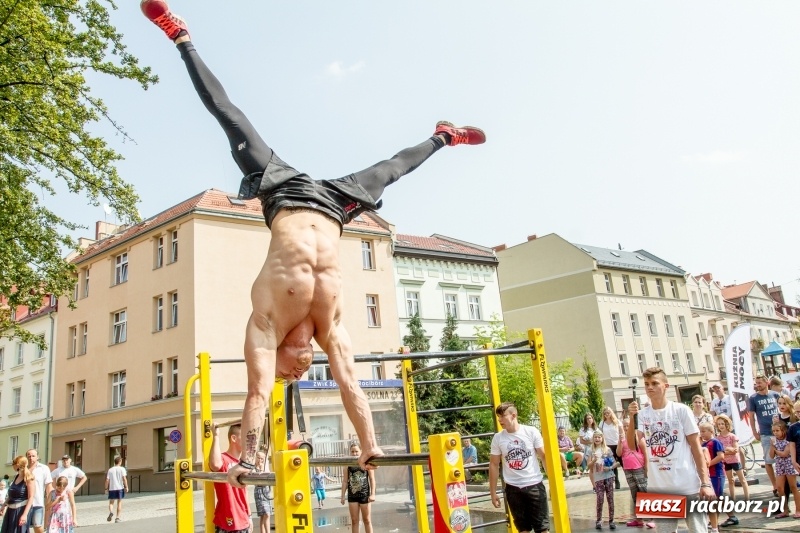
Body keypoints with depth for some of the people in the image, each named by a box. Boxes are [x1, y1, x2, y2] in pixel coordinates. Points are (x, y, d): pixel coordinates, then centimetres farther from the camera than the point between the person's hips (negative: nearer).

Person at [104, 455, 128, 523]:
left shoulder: (110, 470, 5)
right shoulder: (122, 469, -2)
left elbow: (107, 480, 2)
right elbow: (124, 478, -11)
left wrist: (106, 488, 12)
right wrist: (126, 487, -6)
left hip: (112, 488, 2)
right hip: (120, 488, -1)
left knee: (111, 502, 12)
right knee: (119, 503, 8)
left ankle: (111, 512, -17)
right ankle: (118, 518, 8)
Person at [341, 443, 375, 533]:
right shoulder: (348, 464, 5)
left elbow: (372, 479, -2)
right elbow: (345, 481, 7)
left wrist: (372, 494, -10)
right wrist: (343, 496, 3)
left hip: (364, 494, -2)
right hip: (352, 495, 2)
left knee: (367, 520, 5)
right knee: (354, 521, 6)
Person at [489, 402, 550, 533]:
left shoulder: (532, 432, -7)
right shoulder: (498, 438, -2)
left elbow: (544, 456, -3)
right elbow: (494, 465, 4)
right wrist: (493, 493, 4)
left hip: (534, 484, -2)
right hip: (513, 488, 2)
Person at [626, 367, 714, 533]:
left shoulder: (681, 410, -3)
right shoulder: (642, 415, 3)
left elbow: (696, 447, -2)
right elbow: (632, 445, -8)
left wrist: (705, 483, -7)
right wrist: (632, 419, -21)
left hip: (688, 487, -3)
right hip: (658, 488, 3)